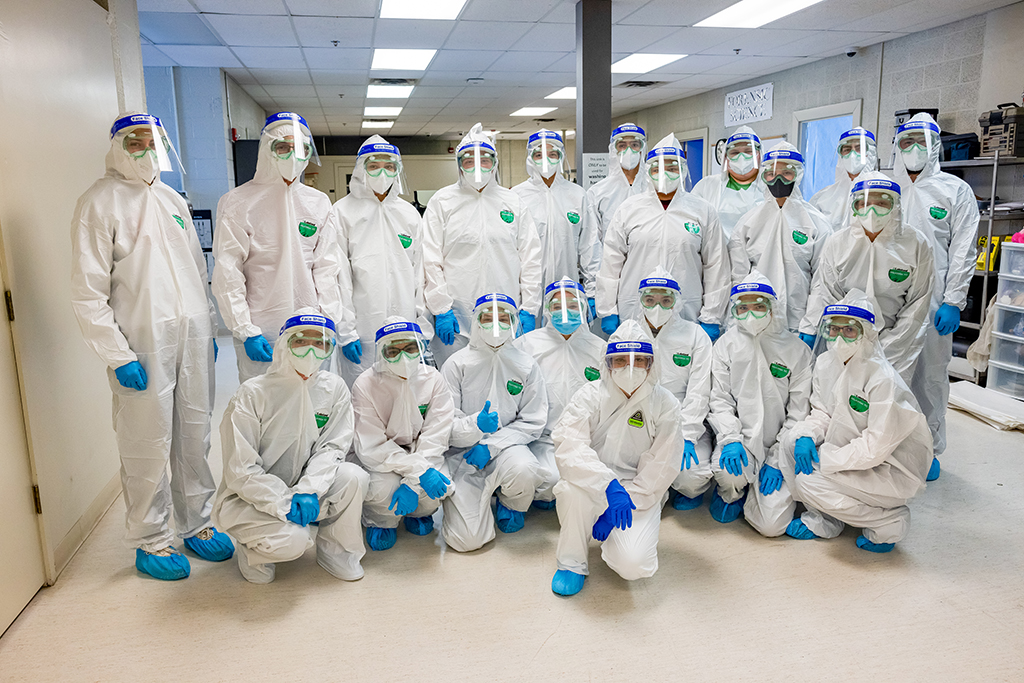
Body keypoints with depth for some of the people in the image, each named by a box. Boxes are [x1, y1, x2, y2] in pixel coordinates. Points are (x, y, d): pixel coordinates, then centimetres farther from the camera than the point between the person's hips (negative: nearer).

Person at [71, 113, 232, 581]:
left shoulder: (173, 200, 17)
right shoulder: (101, 201, -4)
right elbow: (88, 291, -9)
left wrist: (208, 328, 14)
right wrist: (118, 356, -14)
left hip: (192, 333, 6)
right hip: (143, 340, -6)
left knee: (195, 437, 11)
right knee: (148, 446, 0)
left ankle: (196, 524, 26)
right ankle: (149, 541, 17)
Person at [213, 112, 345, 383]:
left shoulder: (318, 203, 9)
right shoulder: (240, 202, -3)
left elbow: (325, 268, 6)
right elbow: (228, 274, -6)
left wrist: (330, 321, -2)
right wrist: (245, 331, -12)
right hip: (260, 330, -3)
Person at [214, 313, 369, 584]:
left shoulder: (334, 388, -5)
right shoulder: (252, 394, -16)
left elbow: (331, 447, -7)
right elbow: (241, 471, -16)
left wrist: (308, 490, -24)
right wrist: (284, 504, -24)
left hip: (306, 486, 4)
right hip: (248, 497, -4)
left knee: (354, 476, -24)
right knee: (293, 540, -30)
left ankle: (334, 549, 2)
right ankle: (253, 550, 7)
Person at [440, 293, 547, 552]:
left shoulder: (526, 365, -1)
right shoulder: (457, 364, -5)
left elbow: (532, 422, -1)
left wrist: (490, 445, -14)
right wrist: (476, 425, -28)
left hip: (506, 445, 1)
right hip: (463, 452, -1)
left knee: (524, 471, -36)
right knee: (468, 540, -14)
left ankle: (510, 504, 3)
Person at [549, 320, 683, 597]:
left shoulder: (664, 404, -3)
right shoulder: (590, 396, -6)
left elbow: (660, 469, -6)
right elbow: (569, 447, -22)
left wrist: (614, 511, -13)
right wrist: (609, 485, -38)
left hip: (641, 493, 0)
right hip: (593, 485, 0)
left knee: (633, 565, -24)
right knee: (573, 488, -36)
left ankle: (637, 532, 14)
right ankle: (571, 562, -9)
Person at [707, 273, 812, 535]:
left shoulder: (796, 350, -1)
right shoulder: (725, 346, 3)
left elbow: (798, 413, -2)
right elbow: (721, 399, 0)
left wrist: (776, 460, -8)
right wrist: (730, 440, -17)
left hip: (778, 444, 0)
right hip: (741, 438, 1)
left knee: (772, 525, -14)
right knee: (727, 469, -35)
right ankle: (732, 493, 4)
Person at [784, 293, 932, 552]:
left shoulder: (883, 379, -26)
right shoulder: (826, 362, -3)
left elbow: (875, 448, -26)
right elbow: (822, 412, 6)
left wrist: (822, 459, -23)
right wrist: (807, 436, -16)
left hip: (893, 470, -8)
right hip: (853, 453, 8)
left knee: (808, 482, -23)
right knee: (794, 437, -9)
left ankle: (890, 521, -1)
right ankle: (822, 521, 7)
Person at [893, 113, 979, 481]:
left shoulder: (956, 191, 5)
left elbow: (963, 251, -1)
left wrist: (953, 302, -9)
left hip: (931, 303, -2)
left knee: (930, 375, 4)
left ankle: (929, 448, 18)